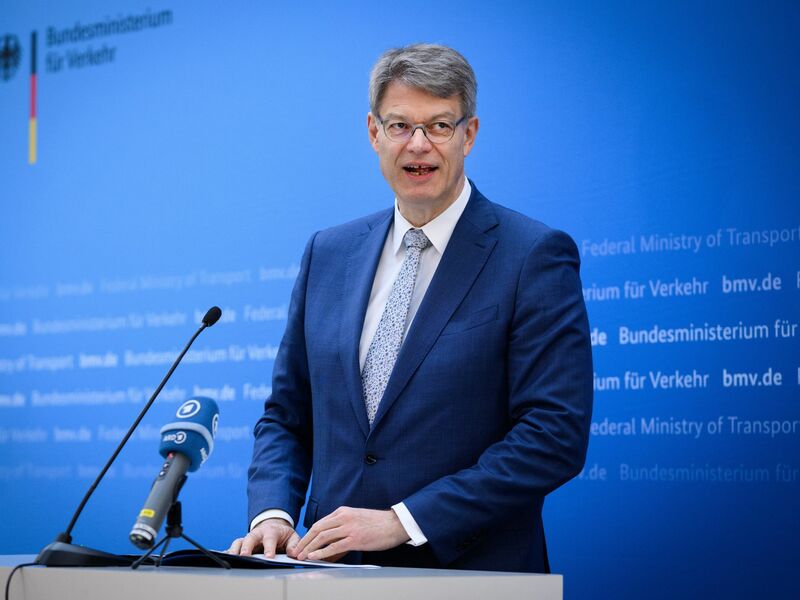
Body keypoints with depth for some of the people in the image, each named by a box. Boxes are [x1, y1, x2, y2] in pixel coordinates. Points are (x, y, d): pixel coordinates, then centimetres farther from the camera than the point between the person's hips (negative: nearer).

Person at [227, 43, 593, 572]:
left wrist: (403, 521, -14)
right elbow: (287, 416, 18)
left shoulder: (535, 256, -4)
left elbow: (555, 436, -10)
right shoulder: (329, 254, 13)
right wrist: (273, 514, -1)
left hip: (469, 575, -3)